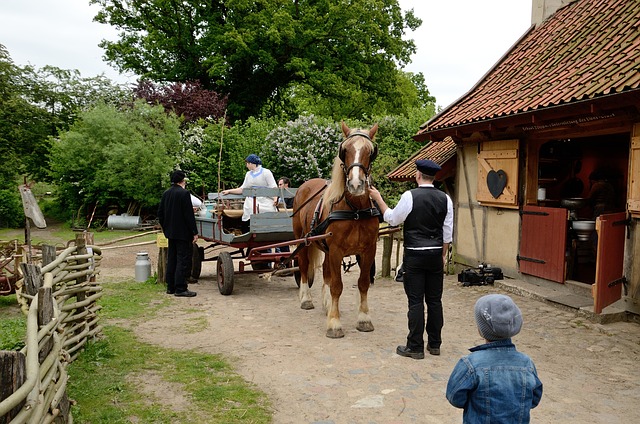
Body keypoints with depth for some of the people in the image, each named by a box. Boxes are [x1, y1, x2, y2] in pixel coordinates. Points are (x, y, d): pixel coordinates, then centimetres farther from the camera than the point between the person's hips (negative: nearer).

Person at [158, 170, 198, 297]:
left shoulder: (166, 193, 9)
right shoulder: (184, 193, -15)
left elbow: (160, 213, 13)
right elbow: (189, 215, -17)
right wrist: (195, 232, -13)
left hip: (171, 233, 8)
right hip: (183, 233, -8)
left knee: (172, 259, 14)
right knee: (183, 260, -3)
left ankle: (171, 287, 21)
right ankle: (180, 289, -3)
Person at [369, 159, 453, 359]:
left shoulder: (410, 196, -12)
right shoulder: (445, 198, 2)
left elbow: (393, 219, 0)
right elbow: (447, 232, 7)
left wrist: (378, 199, 11)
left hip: (415, 256, -4)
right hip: (436, 255, 5)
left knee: (415, 301, 0)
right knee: (435, 300, 12)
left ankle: (415, 347, 6)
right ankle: (435, 344, 22)